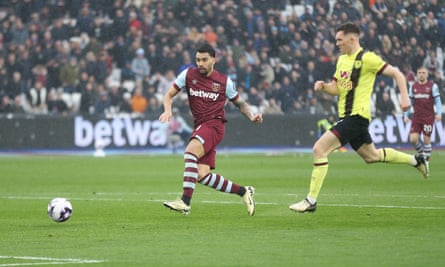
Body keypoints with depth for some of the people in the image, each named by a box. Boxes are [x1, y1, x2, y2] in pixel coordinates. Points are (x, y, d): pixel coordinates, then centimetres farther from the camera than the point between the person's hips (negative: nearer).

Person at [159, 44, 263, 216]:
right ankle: (243, 192, 13)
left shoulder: (224, 81, 3)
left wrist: (251, 116, -4)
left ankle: (185, 202, -34)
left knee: (190, 152, -30)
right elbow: (169, 94, 11)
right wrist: (168, 110, -9)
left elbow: (240, 103, 14)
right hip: (199, 126, 5)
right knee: (202, 175, -6)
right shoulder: (188, 75, 7)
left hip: (214, 125, -5)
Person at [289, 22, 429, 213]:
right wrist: (323, 86, -3)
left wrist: (404, 96, -18)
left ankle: (311, 201, -17)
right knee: (371, 156, 24)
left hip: (357, 115, -10)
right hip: (346, 116, 10)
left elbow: (396, 74, -8)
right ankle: (415, 160, 40)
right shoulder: (342, 60, 14)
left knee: (319, 149, -19)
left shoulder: (367, 58, -11)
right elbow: (336, 89, 18)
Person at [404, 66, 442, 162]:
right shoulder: (413, 87, 10)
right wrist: (406, 115, 9)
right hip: (416, 117, 3)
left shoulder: (432, 86, 0)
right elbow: (409, 102, 15)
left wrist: (439, 113, -15)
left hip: (428, 117, -3)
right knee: (413, 139, -8)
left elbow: (437, 101, -2)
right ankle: (421, 153, 18)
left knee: (426, 139, -3)